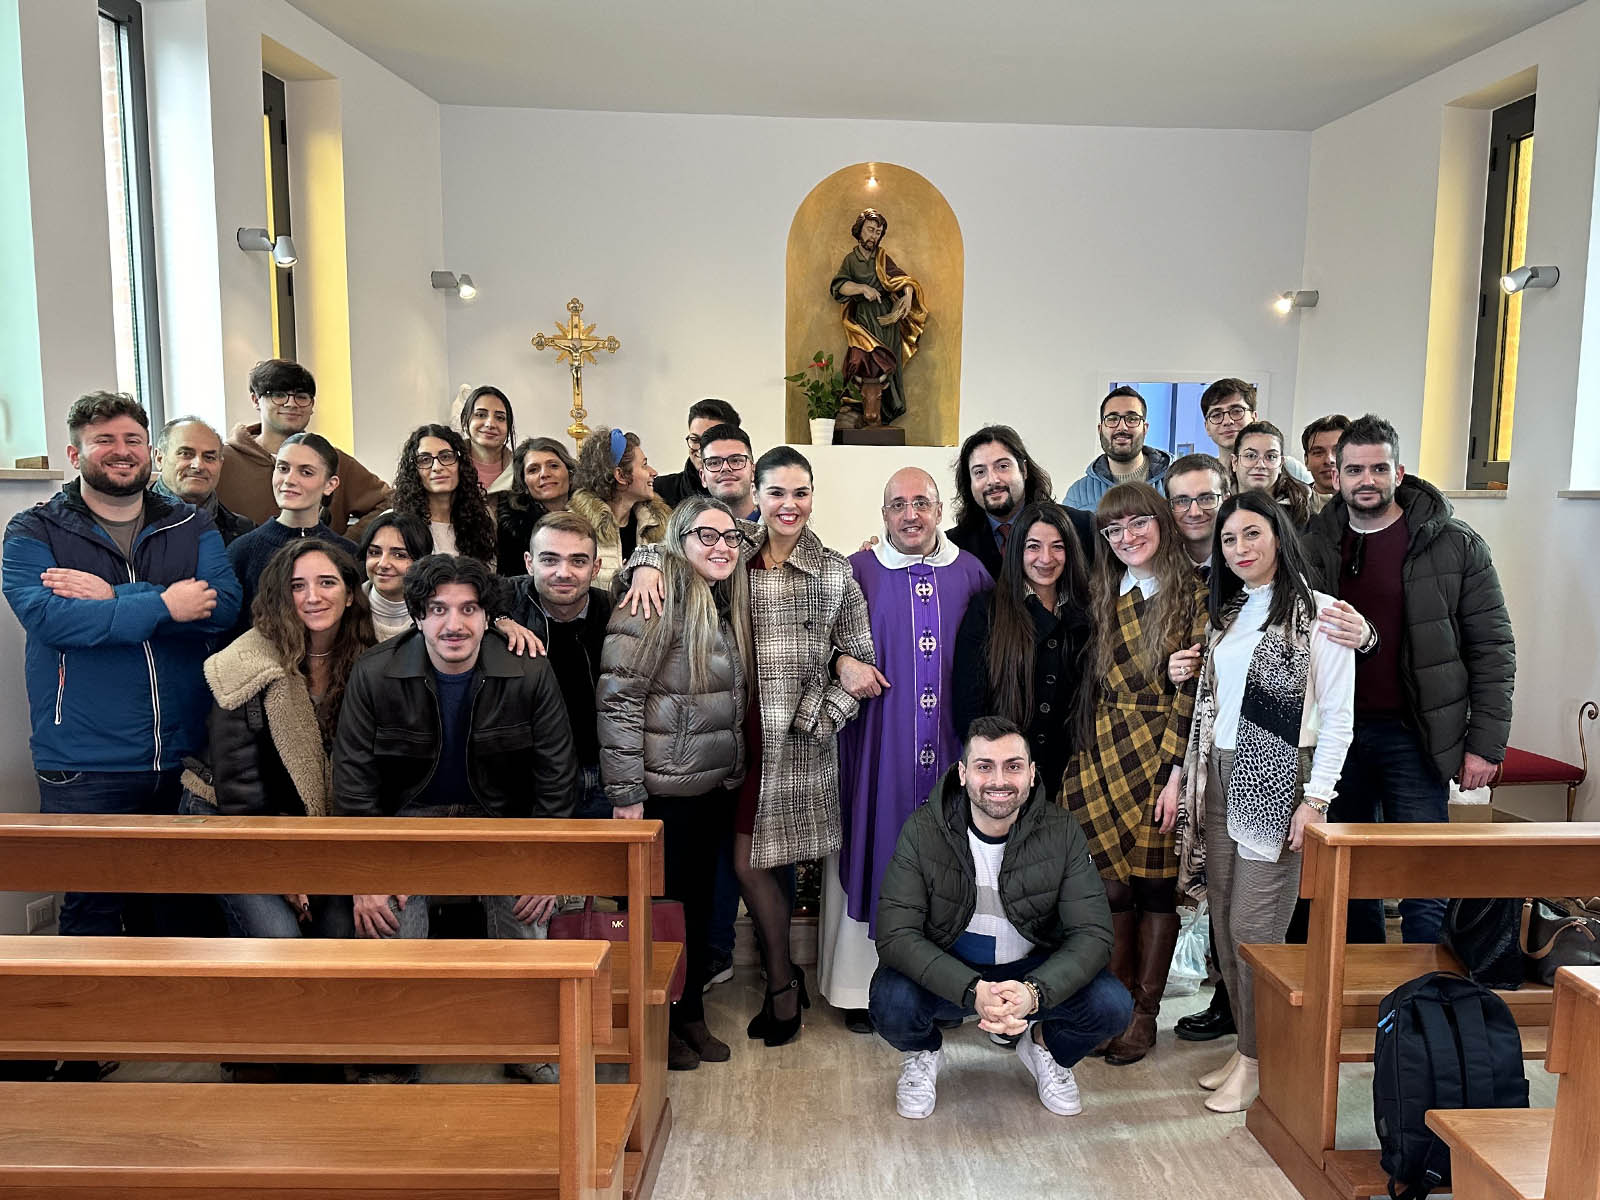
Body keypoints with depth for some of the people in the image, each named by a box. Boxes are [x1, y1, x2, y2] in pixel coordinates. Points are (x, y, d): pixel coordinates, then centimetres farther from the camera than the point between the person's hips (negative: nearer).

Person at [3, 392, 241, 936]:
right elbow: (45, 616, -17)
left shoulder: (191, 527, 7)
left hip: (184, 758, 3)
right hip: (84, 764, -2)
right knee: (92, 913, 6)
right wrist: (162, 606, -19)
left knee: (175, 910, 16)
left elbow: (225, 605, -10)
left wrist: (113, 598, -17)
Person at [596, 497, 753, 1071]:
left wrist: (735, 772, 14)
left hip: (716, 787, 8)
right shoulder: (654, 601, -15)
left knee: (699, 901, 17)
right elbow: (617, 699, -18)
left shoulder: (728, 604, 10)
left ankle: (692, 1016, 33)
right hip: (662, 789, -8)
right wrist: (626, 791, -18)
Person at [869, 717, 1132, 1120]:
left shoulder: (1062, 833, -13)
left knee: (1112, 1005, -24)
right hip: (946, 971, -1)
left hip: (1033, 970, 2)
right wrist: (972, 991, -38)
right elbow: (896, 934, -22)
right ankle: (924, 1053, 9)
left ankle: (1046, 1048, 13)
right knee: (892, 1003, -32)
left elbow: (1092, 933, -16)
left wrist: (1035, 991, -36)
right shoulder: (923, 831, -18)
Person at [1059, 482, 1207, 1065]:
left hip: (1163, 754, -4)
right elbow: (1094, 682, 11)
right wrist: (1090, 752, 4)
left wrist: (1178, 773, -15)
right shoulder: (1104, 595, 11)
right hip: (1105, 753, 4)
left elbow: (1192, 691, -10)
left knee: (1155, 881, 4)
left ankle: (1144, 1013, 19)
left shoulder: (1191, 594, -5)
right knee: (1110, 881, 4)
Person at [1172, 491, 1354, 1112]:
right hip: (1219, 776, 6)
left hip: (1277, 782, -6)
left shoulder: (1317, 613, -6)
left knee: (1253, 927, -3)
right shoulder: (1226, 613, 14)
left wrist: (1316, 799, -14)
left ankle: (1256, 1061, 13)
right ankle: (1245, 1044, 24)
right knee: (1224, 924, 9)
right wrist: (1185, 777, 10)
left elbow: (1338, 717, -8)